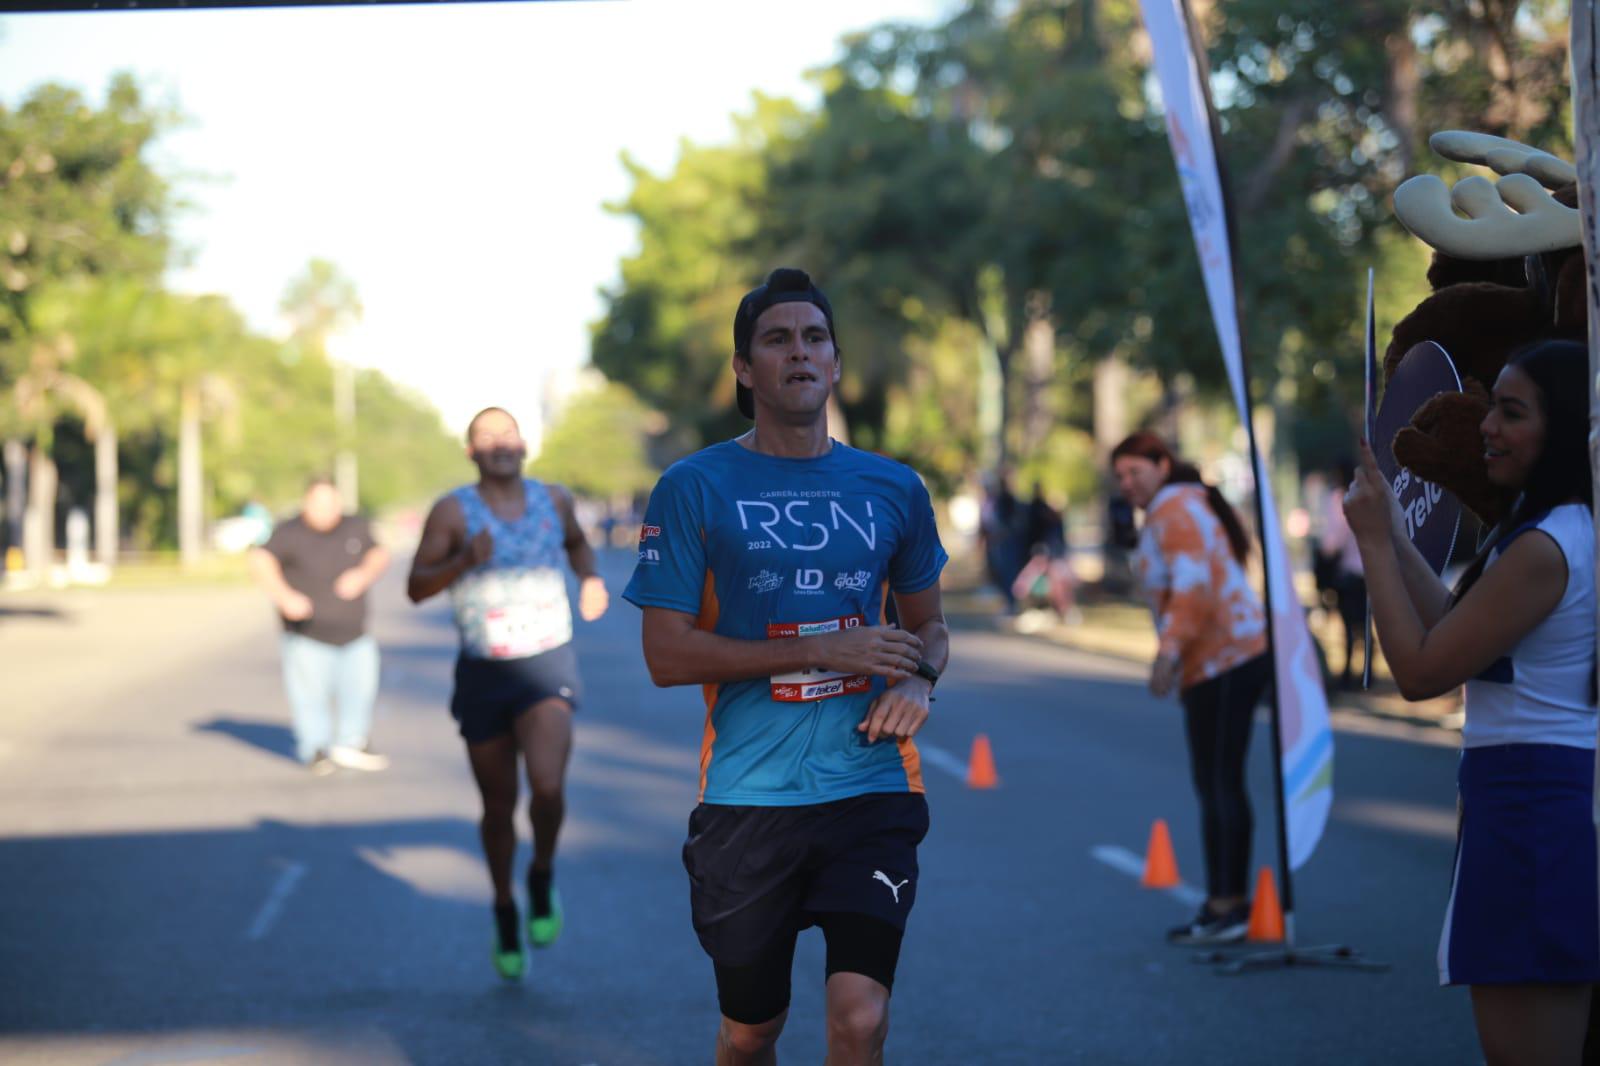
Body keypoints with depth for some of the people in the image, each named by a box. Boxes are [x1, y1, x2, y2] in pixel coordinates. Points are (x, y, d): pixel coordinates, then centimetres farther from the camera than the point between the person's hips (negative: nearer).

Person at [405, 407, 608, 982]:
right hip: (483, 674, 0)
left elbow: (577, 543, 24)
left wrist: (592, 578, 4)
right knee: (499, 806, 10)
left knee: (547, 785, -23)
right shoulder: (452, 511, -6)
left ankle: (543, 877, 7)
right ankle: (505, 912, 35)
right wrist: (464, 560, -25)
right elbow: (416, 588, -8)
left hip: (547, 667, 0)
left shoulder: (553, 500, 3)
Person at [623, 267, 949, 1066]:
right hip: (749, 795, -1)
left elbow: (927, 623, 22)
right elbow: (667, 654, -7)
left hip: (871, 789, 2)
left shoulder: (893, 489, 9)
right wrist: (824, 650, -13)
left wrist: (919, 679, -3)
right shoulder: (694, 488, -1)